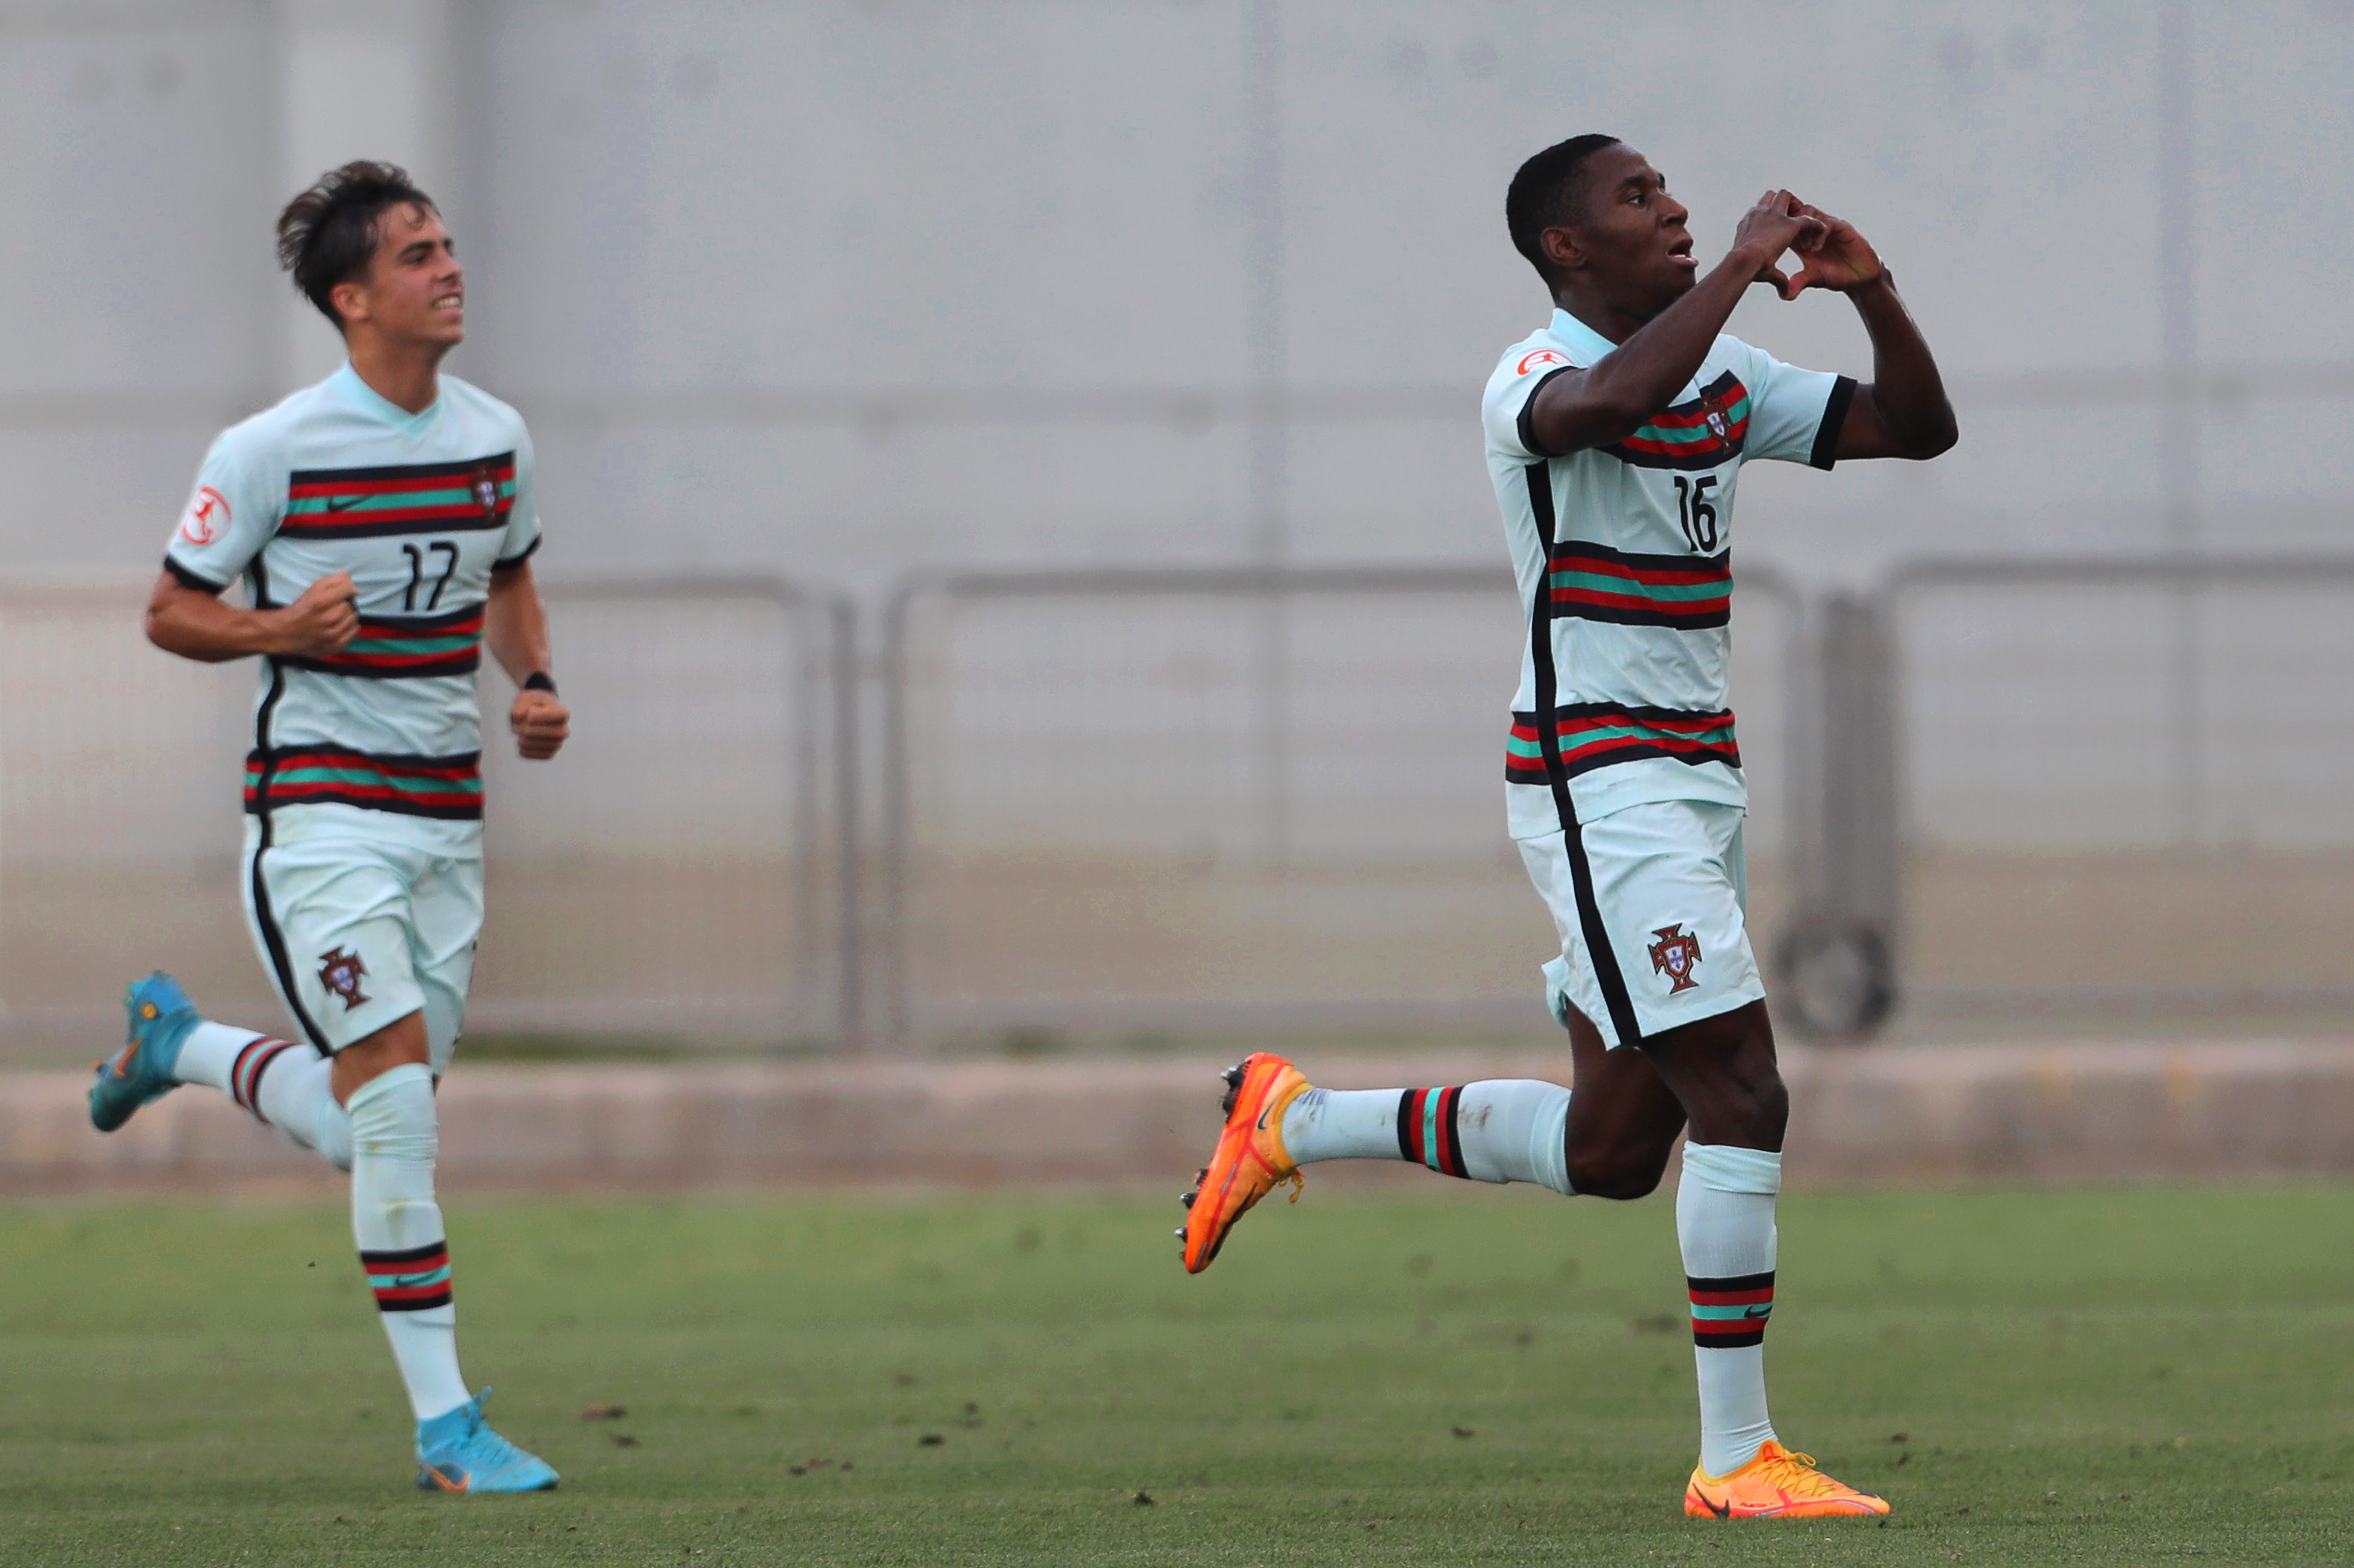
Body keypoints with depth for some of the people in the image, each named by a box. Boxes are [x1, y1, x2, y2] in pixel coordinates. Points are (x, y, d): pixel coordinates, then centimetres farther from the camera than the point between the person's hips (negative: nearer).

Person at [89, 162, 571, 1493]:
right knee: (394, 1097, -17)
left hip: (446, 814, 6)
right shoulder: (272, 450, -10)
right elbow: (172, 612, -2)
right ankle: (446, 1422, -11)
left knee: (373, 1127, 9)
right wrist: (279, 628, -21)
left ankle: (179, 1044, 38)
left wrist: (537, 684, 4)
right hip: (321, 805, -6)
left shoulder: (496, 435, 6)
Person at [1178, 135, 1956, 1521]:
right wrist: (1741, 266, -28)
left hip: (1699, 777, 9)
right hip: (1600, 775, -9)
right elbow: (1610, 400, -37)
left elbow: (1920, 426, 15)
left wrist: (1873, 292, -2)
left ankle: (1296, 1121, 30)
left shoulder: (1726, 373, 12)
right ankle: (1738, 1459, -9)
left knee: (1610, 1150, 13)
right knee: (1741, 1094, -14)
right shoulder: (1535, 377, -12)